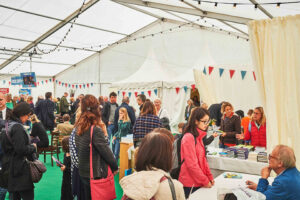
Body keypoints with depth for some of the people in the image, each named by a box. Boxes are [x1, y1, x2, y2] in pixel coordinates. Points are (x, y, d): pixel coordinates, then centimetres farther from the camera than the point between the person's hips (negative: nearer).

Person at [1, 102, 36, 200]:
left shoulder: (9, 124, 10)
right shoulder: (17, 128, -19)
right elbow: (21, 149, -24)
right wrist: (33, 147, -8)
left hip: (11, 166, 10)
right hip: (20, 168, -10)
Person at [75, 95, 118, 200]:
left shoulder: (79, 127, 0)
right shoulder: (95, 130, -24)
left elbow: (80, 149, 7)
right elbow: (106, 151, -19)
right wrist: (115, 167, -5)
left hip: (83, 173, 7)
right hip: (96, 174, -7)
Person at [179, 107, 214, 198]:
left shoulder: (199, 136, 9)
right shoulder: (189, 137, -19)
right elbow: (192, 164, -20)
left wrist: (210, 177, 7)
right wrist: (205, 181, -13)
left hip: (198, 182, 8)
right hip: (190, 184, -8)